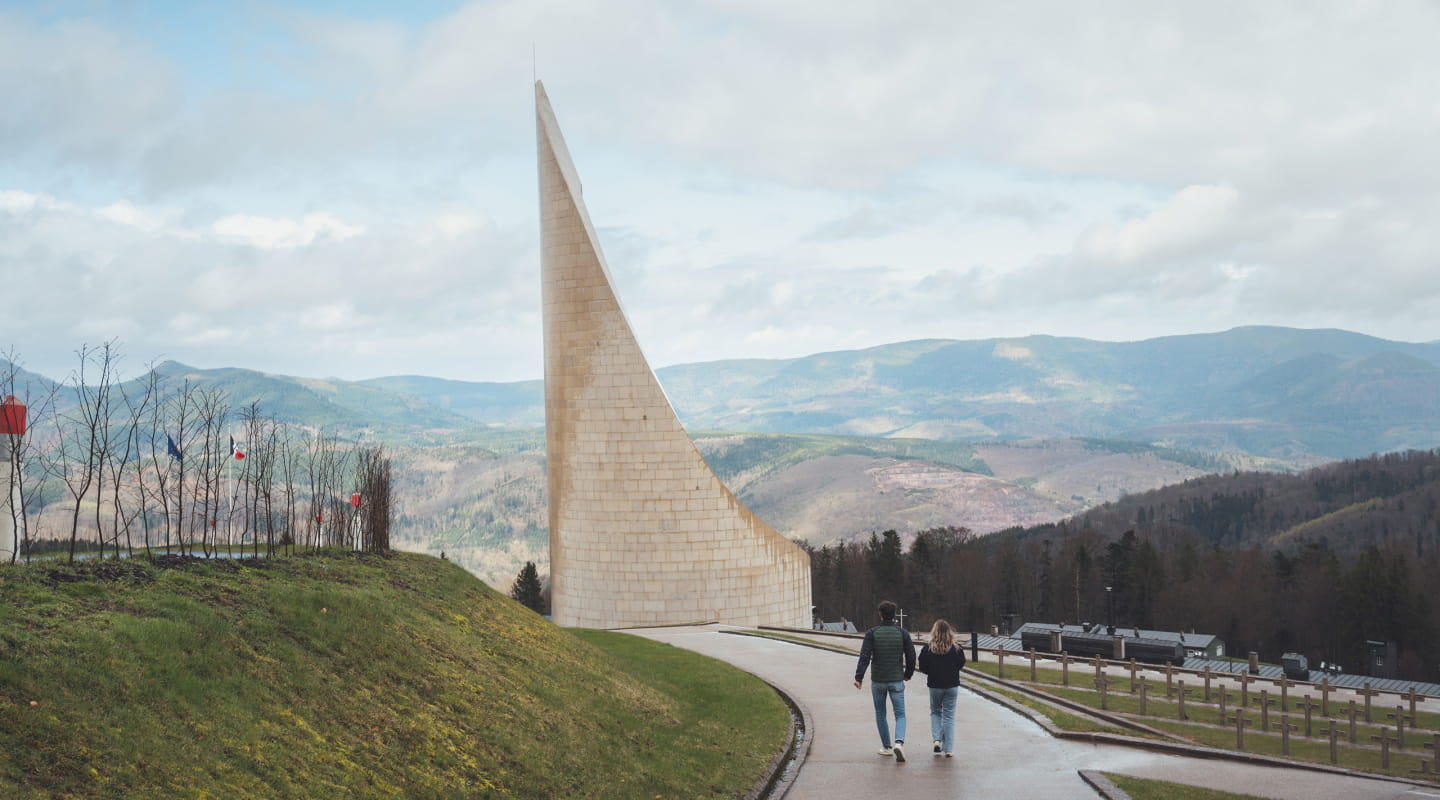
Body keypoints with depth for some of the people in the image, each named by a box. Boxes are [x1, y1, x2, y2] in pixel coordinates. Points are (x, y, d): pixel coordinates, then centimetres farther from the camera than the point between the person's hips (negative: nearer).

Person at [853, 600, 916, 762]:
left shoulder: (872, 633, -7)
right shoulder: (902, 633, -2)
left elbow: (865, 657, -13)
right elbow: (911, 656, 1)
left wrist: (859, 677, -9)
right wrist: (908, 674, 17)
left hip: (878, 681, 0)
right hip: (896, 680, 0)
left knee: (880, 714, 16)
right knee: (900, 715, 4)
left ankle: (886, 747, 21)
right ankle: (899, 742, -21)